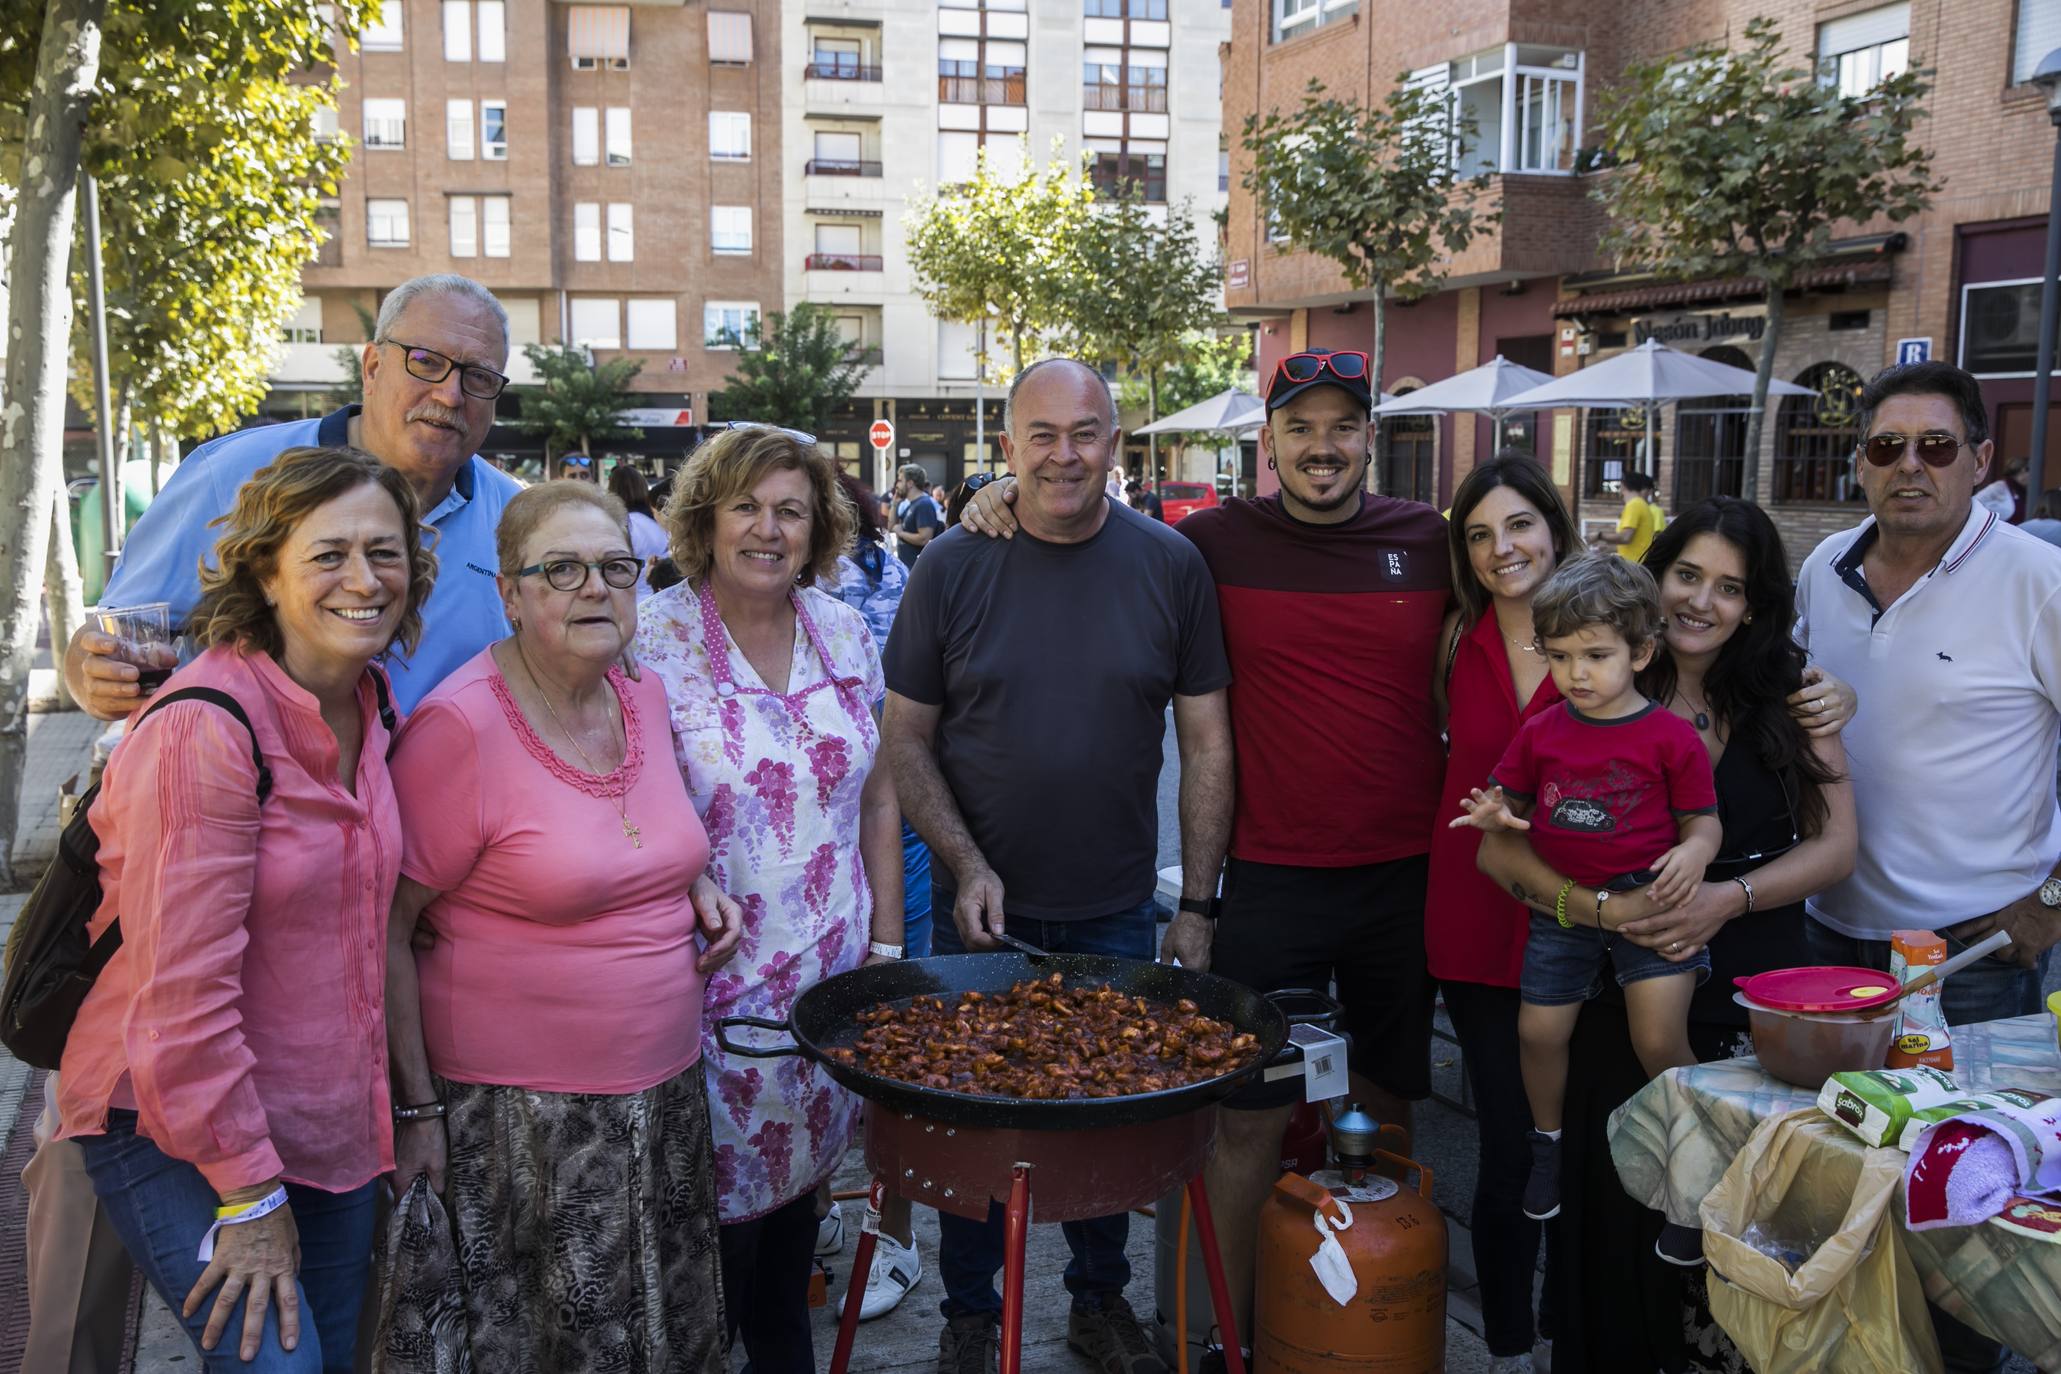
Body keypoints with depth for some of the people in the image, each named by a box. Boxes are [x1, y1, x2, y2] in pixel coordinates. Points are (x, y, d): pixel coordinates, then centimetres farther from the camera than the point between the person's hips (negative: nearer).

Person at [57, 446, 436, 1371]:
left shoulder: (370, 706, 2)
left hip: (329, 1122, 7)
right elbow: (182, 989, -23)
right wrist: (249, 1196, -17)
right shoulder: (206, 728, -22)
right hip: (177, 1129, -7)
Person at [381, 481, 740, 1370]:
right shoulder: (458, 725, -18)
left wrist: (696, 882, 2)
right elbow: (385, 929, -15)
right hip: (521, 1117, -6)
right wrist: (415, 1108, -13)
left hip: (667, 1087, 6)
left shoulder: (645, 696, 3)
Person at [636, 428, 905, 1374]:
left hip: (831, 976, 5)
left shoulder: (845, 632, 4)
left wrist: (886, 942, 8)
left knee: (802, 1174, 18)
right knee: (726, 1200, 5)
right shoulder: (655, 640, -10)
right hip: (713, 979, -4)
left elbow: (877, 797, 10)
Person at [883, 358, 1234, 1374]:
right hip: (981, 908, -1)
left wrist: (1198, 901, -3)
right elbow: (907, 737, -1)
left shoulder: (1170, 566, -4)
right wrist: (967, 866, -12)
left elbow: (1207, 744, 0)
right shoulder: (952, 566, -6)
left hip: (1117, 913, 1)